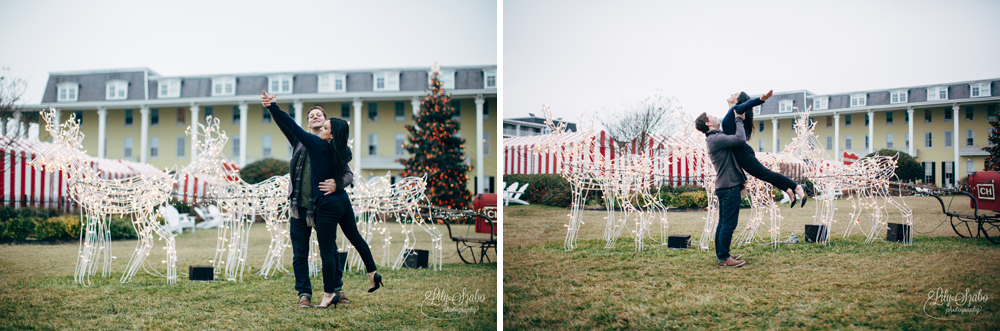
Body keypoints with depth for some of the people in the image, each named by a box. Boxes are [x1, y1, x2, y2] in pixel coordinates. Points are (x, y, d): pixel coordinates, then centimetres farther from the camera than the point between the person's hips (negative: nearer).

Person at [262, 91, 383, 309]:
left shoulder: (318, 145, -15)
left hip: (327, 206, -7)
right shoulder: (342, 151, 2)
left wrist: (273, 107, -16)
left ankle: (329, 293, 6)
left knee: (327, 250, 0)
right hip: (343, 202, 7)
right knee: (355, 238, 23)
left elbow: (293, 128, -17)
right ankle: (373, 274, 33)